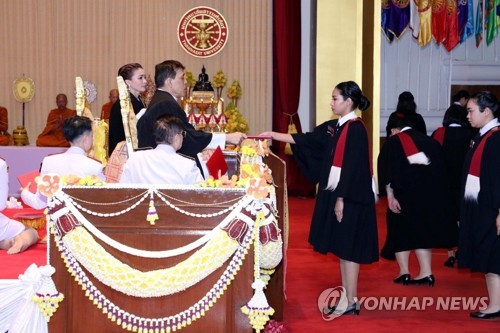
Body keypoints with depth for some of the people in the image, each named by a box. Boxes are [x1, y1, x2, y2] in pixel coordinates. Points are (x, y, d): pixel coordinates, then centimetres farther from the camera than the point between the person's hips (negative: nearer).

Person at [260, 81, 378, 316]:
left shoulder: (356, 129, -14)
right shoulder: (333, 127, 11)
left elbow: (353, 168, -18)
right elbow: (306, 140, 16)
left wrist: (341, 199, -19)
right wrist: (274, 135, 15)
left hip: (349, 197, -9)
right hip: (335, 194, 9)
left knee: (348, 249, -2)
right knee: (342, 249, 12)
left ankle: (352, 303, 6)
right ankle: (346, 297, 20)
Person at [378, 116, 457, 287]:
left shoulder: (393, 142, 3)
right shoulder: (430, 142, 14)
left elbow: (388, 171, -8)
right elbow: (442, 171, 14)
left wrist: (390, 196, -12)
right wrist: (437, 195, 18)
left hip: (404, 195, -3)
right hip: (430, 195, 4)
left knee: (401, 230, 9)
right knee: (422, 230, 11)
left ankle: (404, 272, 4)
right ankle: (426, 273, 4)